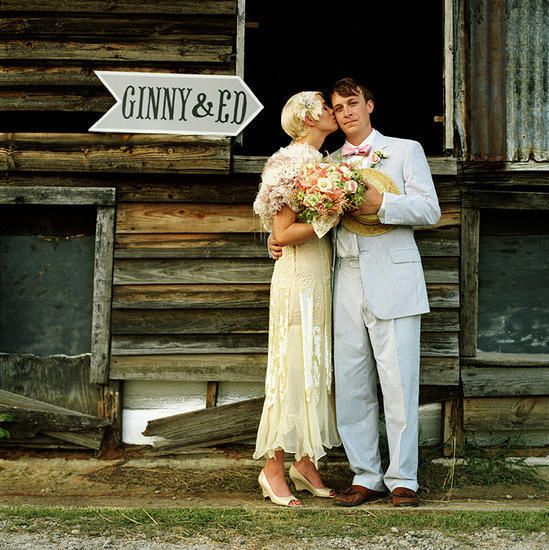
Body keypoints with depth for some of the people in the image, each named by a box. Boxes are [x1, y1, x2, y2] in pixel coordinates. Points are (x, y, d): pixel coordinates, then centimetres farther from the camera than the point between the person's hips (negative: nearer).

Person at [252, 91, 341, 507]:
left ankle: (306, 462, 17)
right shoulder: (294, 162, -10)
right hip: (299, 275, -9)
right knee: (293, 367, -5)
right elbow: (283, 233, -15)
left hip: (322, 277, 9)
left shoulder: (322, 161, 16)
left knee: (317, 368, 10)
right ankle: (274, 468, 3)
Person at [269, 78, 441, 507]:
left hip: (394, 281, -4)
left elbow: (430, 210, -1)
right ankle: (366, 477, 12)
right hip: (348, 282, 4)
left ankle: (402, 478, 6)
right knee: (351, 384, 2)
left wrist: (380, 203, -15)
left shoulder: (406, 150, 9)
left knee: (398, 382, -5)